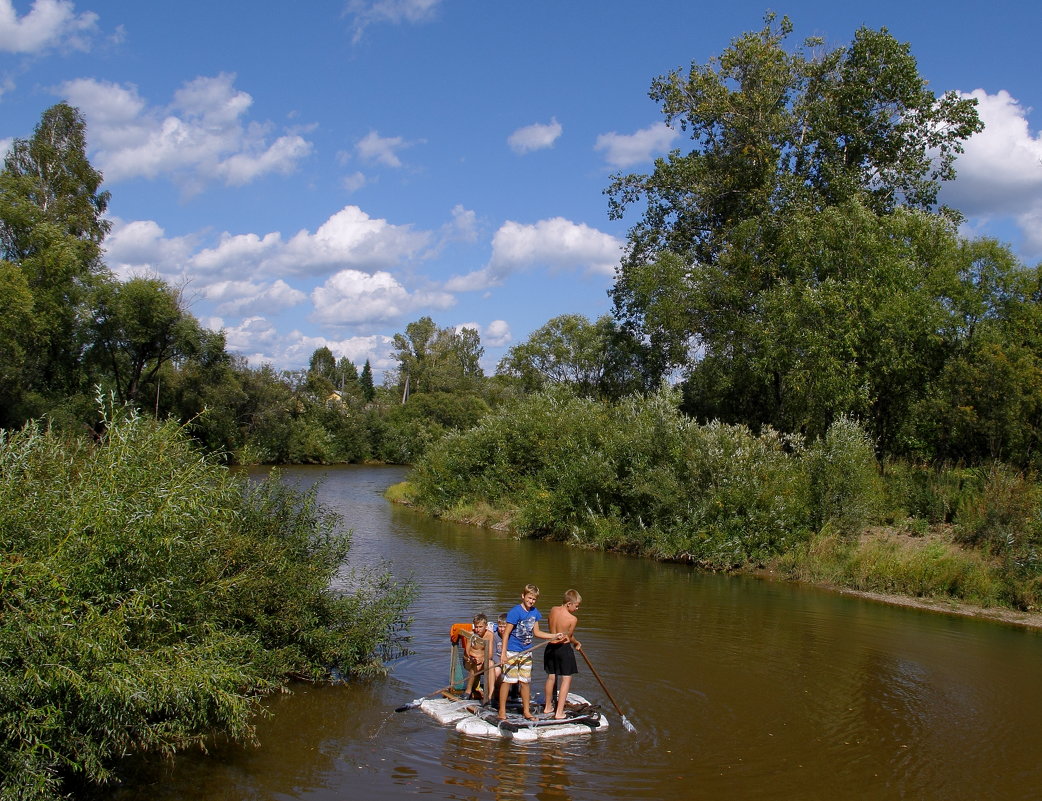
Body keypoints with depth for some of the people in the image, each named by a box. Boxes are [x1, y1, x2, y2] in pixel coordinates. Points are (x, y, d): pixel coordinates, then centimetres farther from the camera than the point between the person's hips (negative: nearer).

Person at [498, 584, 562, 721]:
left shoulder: (534, 612, 5)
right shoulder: (515, 612, -16)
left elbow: (536, 633, 15)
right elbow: (506, 633, -15)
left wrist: (554, 636, 8)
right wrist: (503, 653, -19)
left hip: (526, 653, 6)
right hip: (511, 652, -6)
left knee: (525, 681, 12)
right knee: (508, 680, -2)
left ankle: (526, 711, 23)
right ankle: (502, 711, 7)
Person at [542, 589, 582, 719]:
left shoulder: (553, 610, -3)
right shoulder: (573, 619, -18)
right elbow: (570, 637, -5)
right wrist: (577, 643, 19)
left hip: (551, 647, 6)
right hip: (564, 649, -6)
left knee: (551, 677, 20)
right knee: (566, 679, 5)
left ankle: (548, 707, 33)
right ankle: (559, 712, 1)